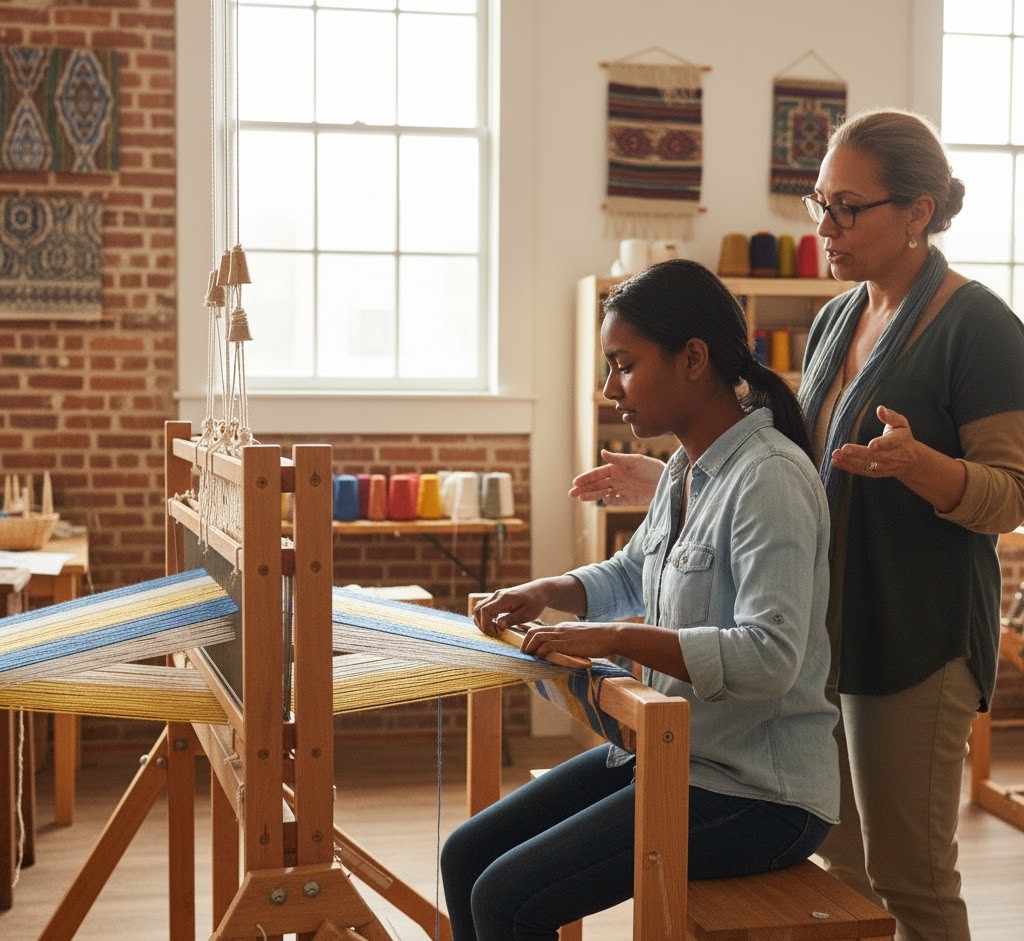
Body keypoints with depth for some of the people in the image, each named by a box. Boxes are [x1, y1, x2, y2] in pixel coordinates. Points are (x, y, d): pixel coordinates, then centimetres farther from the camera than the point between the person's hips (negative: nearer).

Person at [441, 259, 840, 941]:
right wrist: (549, 593, 6)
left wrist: (616, 638, -27)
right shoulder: (687, 467, 8)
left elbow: (770, 658, -29)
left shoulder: (770, 478, -20)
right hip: (671, 755, 9)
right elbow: (634, 574, 25)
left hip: (758, 793, -9)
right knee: (465, 858, 4)